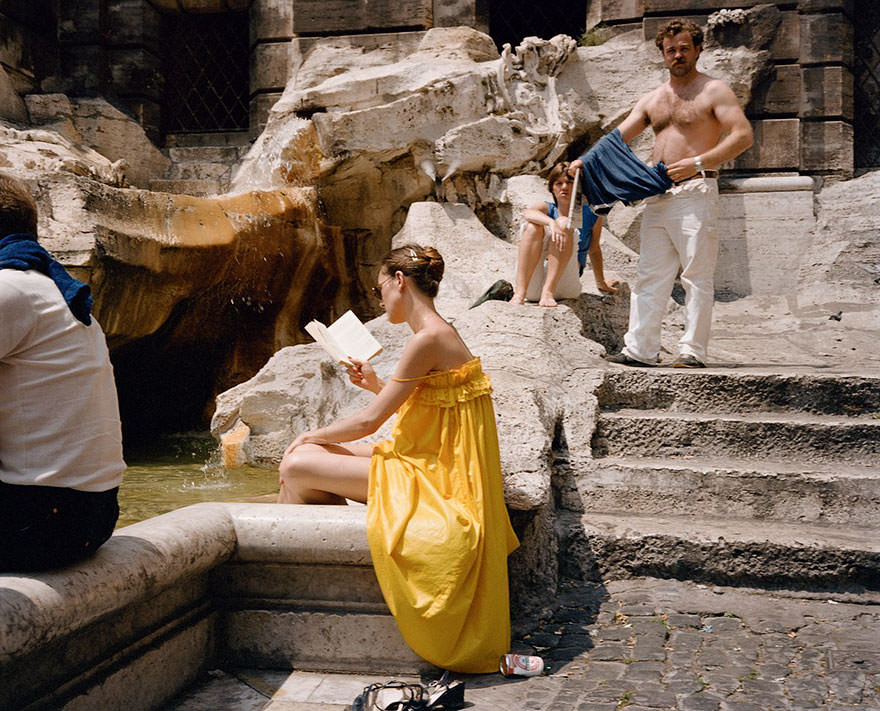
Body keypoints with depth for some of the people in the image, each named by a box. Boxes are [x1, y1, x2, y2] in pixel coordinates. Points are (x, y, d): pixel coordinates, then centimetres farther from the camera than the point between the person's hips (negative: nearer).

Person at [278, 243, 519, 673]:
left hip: (426, 477, -10)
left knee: (296, 468, -8)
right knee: (306, 454, 10)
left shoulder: (428, 339, -21)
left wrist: (312, 436, -2)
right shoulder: (438, 333, 11)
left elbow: (369, 421, -18)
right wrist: (377, 385, 10)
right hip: (426, 462, 10)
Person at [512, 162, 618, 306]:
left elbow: (594, 250, 21)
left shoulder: (590, 216, 7)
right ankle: (520, 292, -33)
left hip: (562, 286, -1)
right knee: (533, 225, -20)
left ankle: (548, 291, -34)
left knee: (564, 223, -20)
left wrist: (601, 283, 31)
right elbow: (526, 213, -16)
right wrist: (551, 222, -36)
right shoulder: (547, 209, 8)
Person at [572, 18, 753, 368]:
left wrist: (697, 162, -17)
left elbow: (743, 135, -8)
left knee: (697, 275, -5)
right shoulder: (652, 100, 20)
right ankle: (640, 348, 8)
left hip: (696, 191, -6)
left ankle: (692, 351, -3)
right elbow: (618, 136, 18)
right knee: (650, 274, 5)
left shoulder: (713, 91, 2)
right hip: (657, 196, 6)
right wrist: (586, 160, 1)